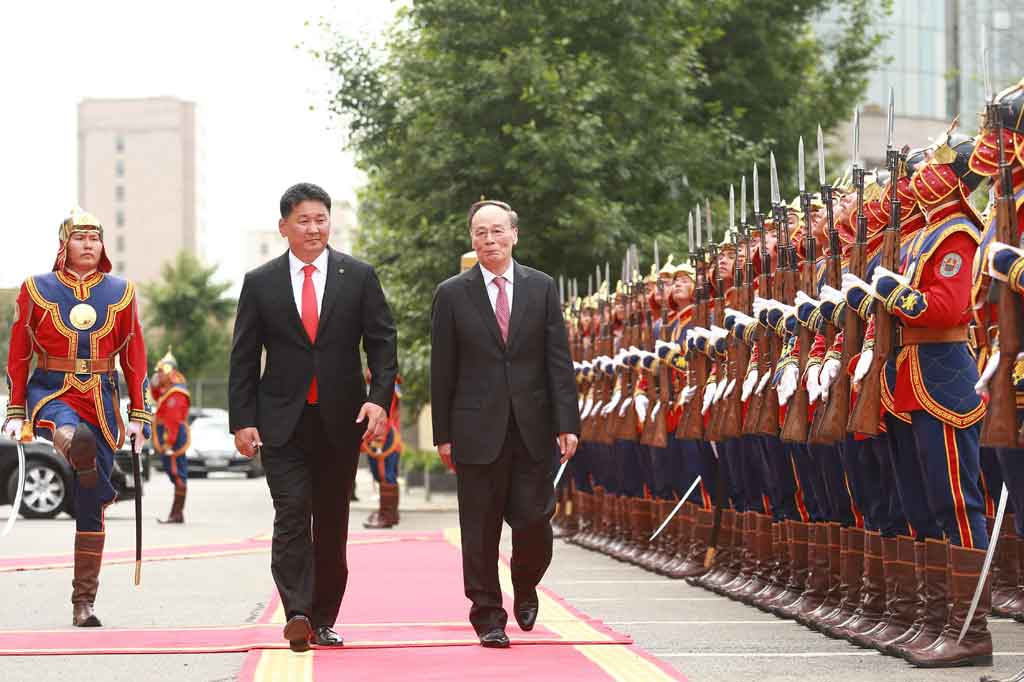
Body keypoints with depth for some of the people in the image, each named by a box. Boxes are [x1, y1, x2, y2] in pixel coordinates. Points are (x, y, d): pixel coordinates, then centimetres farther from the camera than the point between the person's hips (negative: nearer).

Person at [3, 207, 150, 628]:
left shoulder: (121, 292, 5)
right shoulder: (37, 290, 1)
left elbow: (134, 358, 7)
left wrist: (139, 416, 2)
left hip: (101, 403, 0)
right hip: (51, 395, 0)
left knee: (90, 510, 1)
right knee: (77, 438, -42)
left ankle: (84, 603, 5)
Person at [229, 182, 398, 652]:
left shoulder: (359, 277, 5)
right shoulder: (260, 283, 4)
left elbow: (382, 343, 3)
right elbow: (243, 358, 5)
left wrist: (379, 398, -12)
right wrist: (242, 420, -2)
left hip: (341, 419, 1)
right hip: (282, 421, -1)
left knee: (332, 521, 6)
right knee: (292, 512, -14)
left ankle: (322, 620, 14)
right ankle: (297, 613, -21)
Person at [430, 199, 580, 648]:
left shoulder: (541, 288, 7)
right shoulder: (452, 294, 3)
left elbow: (559, 360, 4)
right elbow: (442, 370, 4)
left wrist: (567, 423, -4)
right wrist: (443, 434, 0)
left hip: (533, 427, 1)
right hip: (478, 428, -1)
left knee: (534, 521, -1)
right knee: (480, 530, 1)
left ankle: (525, 588, 27)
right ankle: (487, 614, 11)